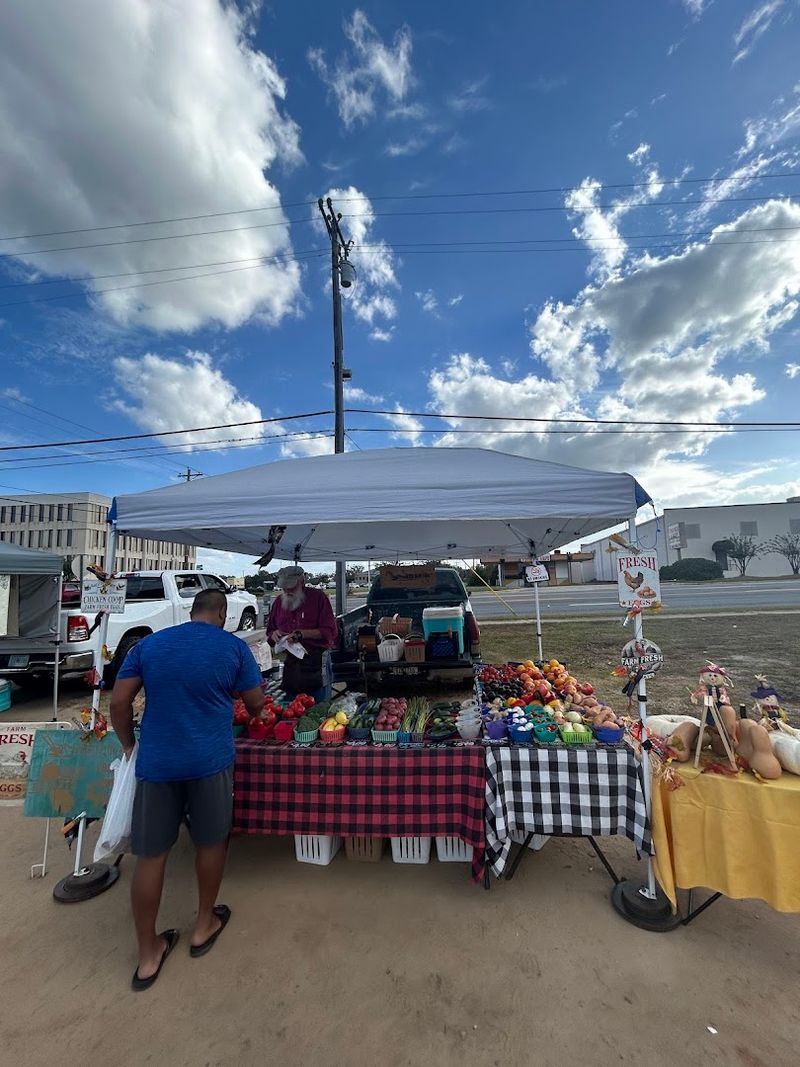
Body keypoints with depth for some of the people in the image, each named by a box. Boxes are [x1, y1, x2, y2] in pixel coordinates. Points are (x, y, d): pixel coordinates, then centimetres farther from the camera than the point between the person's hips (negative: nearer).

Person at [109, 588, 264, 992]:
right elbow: (256, 705, 1)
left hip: (155, 762, 3)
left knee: (150, 855, 16)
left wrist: (129, 745, 16)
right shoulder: (234, 647, -5)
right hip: (209, 760, -2)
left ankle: (148, 956, 31)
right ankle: (204, 925, 40)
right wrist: (247, 712, 23)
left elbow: (119, 702, 2)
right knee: (210, 842, 20)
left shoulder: (149, 644, 4)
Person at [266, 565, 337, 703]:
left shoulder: (318, 596, -7)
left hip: (316, 662, -5)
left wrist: (303, 634, -19)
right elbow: (270, 631, 20)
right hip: (291, 663, 5)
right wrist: (274, 634, -3)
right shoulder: (279, 601, 10)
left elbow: (330, 631, -11)